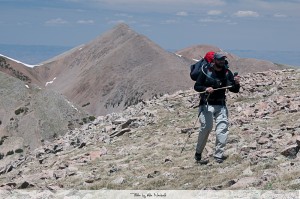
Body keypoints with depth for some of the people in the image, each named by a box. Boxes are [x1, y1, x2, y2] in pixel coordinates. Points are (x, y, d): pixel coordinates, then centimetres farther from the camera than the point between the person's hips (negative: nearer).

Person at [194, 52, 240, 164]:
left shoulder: (227, 73, 3)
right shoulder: (206, 71, -4)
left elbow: (234, 90, 3)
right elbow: (196, 86, -2)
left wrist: (236, 83, -19)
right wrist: (205, 89, -22)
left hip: (221, 105, 3)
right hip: (207, 104, -3)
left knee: (222, 129, -8)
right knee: (206, 127, -14)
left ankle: (218, 156, -1)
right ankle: (198, 154, 0)